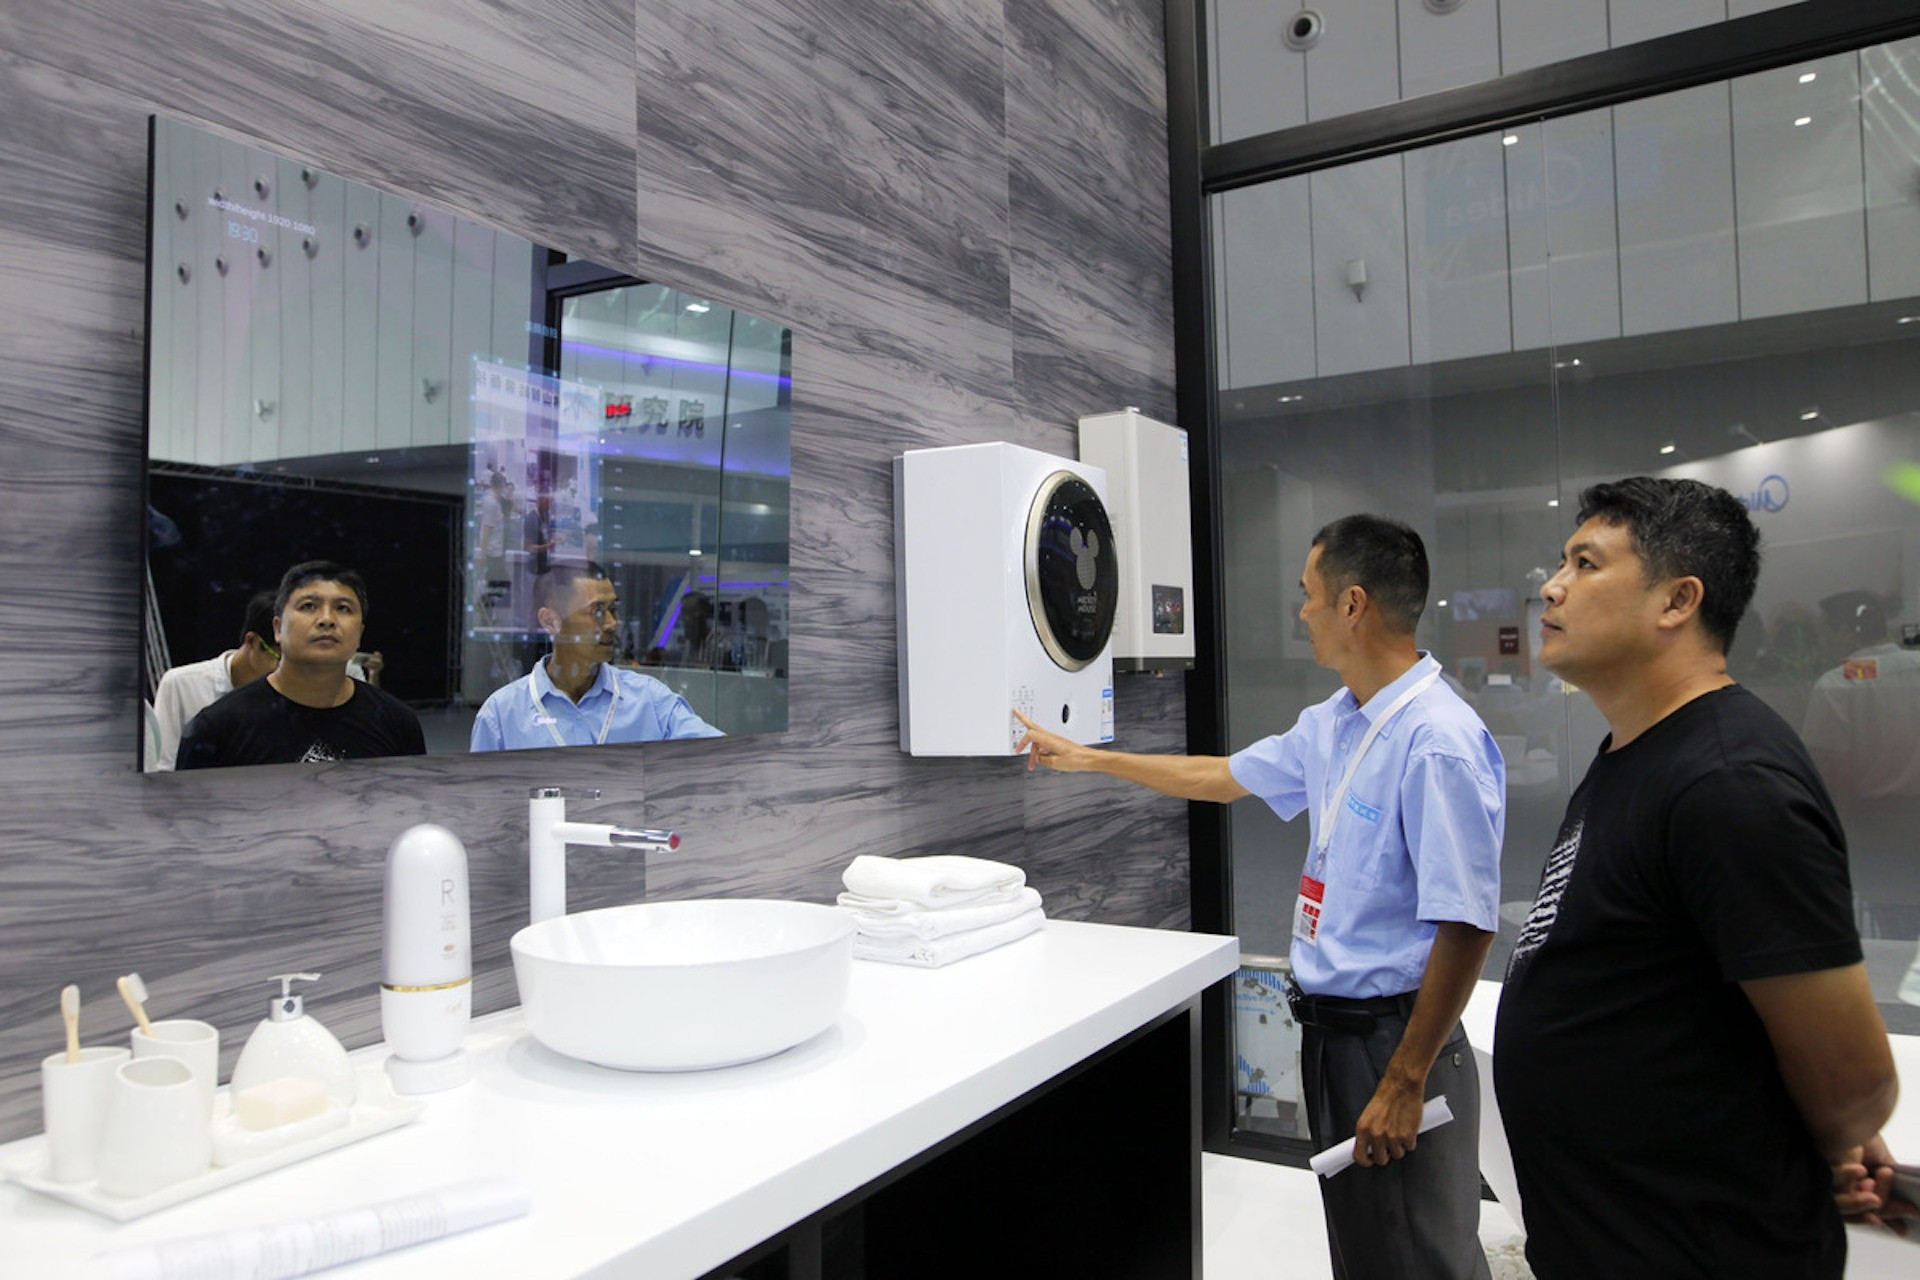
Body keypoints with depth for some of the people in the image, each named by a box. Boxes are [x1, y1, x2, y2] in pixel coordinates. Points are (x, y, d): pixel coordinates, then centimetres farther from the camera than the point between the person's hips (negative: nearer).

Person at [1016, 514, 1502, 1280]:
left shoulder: (1437, 741, -23)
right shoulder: (1330, 726, 6)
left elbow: (1467, 927, -24)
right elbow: (1225, 776, 20)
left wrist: (1405, 1081, -20)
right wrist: (1087, 758, 24)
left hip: (1393, 1036, -9)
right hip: (1329, 1029, 9)